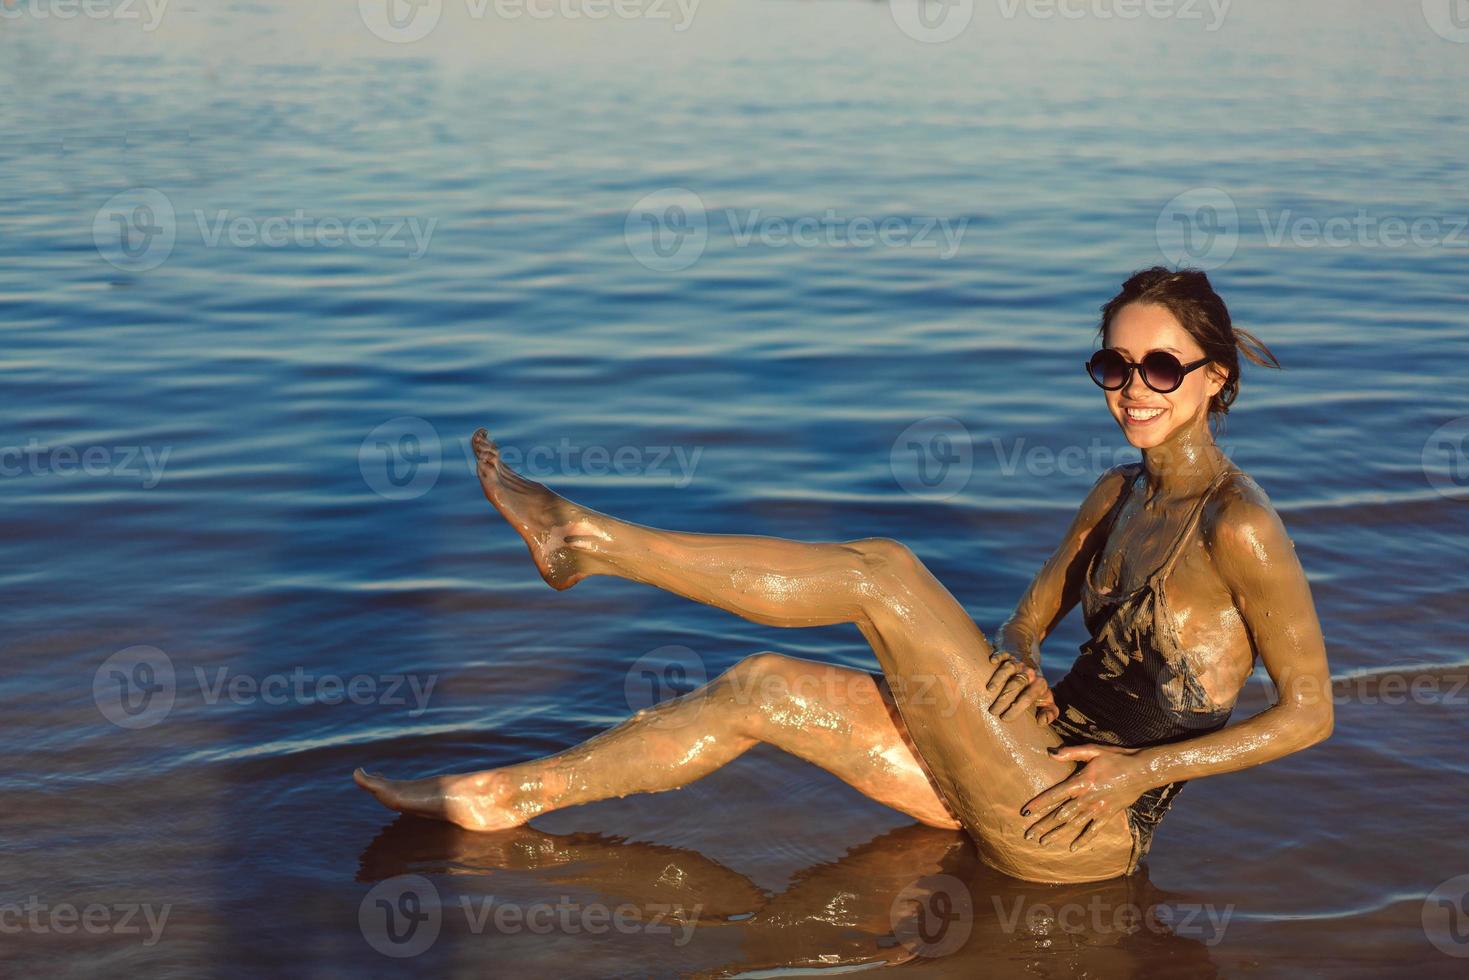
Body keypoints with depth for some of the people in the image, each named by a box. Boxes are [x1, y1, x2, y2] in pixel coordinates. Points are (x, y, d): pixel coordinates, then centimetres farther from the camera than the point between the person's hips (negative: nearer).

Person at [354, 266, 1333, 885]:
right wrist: (1014, 666, -7)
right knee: (762, 688, 0)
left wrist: (1140, 767, -18)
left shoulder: (1238, 526, -14)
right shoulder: (1121, 493, 10)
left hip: (1087, 825, -8)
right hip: (1038, 765, 8)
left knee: (883, 571, -19)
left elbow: (1310, 709, -12)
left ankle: (584, 538, -10)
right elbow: (1028, 619, 17)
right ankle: (504, 798, 10)